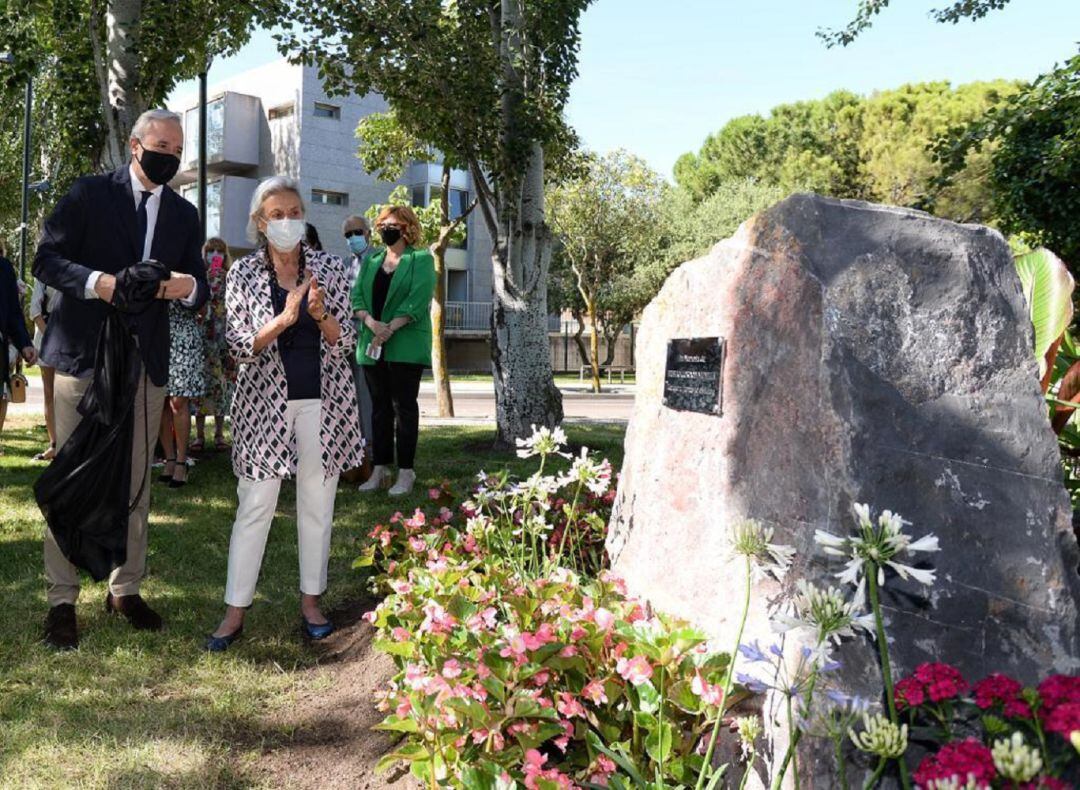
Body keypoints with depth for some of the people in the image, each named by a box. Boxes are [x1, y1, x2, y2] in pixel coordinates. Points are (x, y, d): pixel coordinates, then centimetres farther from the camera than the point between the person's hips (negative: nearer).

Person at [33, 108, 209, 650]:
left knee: (136, 482, 9)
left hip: (147, 362, 4)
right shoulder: (89, 194, 1)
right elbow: (46, 259, -4)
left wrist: (189, 287, -13)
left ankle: (125, 589, 21)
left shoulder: (184, 214, 12)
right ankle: (62, 600, 9)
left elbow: (198, 291, 11)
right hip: (84, 356, -3)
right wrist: (98, 282, -21)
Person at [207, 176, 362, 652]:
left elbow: (345, 342, 1)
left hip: (322, 401, 1)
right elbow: (239, 346, -6)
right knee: (254, 506, 1)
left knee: (317, 504, 8)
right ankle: (235, 610, 10)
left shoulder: (329, 268, 3)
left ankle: (311, 602, 21)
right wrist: (284, 319, -21)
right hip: (265, 402, -1)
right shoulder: (243, 273, 1)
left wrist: (320, 314, -19)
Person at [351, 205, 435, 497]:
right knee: (380, 407, 8)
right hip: (372, 346, 5)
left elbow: (417, 301, -11)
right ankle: (380, 469, 13)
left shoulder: (421, 260, 1)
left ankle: (406, 472, 2)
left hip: (405, 346, -5)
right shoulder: (371, 261, 18)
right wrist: (371, 322, -12)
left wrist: (390, 329, -19)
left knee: (404, 407, -2)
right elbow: (357, 295, 7)